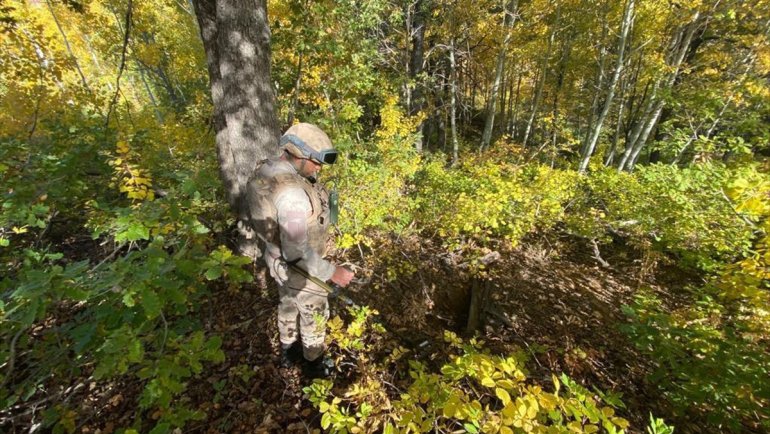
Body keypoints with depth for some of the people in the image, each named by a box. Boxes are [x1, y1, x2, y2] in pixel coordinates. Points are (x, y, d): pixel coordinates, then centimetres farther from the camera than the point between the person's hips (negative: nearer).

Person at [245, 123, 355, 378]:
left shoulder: (267, 170, -7)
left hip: (278, 257, 9)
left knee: (288, 304, 29)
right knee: (315, 314, 16)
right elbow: (298, 252, -34)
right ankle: (314, 363, 43)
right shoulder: (291, 194, -37)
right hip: (298, 268, -9)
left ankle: (288, 352, 55)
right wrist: (332, 272, -25)